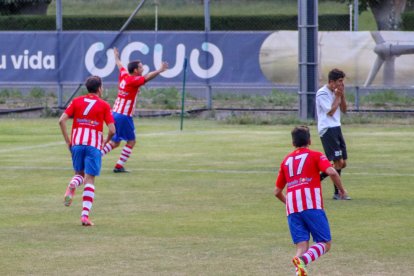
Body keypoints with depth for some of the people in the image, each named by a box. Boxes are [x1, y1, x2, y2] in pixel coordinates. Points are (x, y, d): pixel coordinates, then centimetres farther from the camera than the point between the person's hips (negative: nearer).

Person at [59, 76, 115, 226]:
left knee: (80, 173, 21)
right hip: (94, 144, -2)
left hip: (77, 143, 2)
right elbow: (112, 130, -4)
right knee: (90, 180, 0)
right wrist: (106, 141, 16)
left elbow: (62, 120, -1)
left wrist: (67, 140, 6)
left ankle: (72, 185, -16)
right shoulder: (104, 105, 4)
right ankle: (85, 215, -9)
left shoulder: (76, 101, 10)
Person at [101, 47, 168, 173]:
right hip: (125, 115, -8)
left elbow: (120, 66, 29)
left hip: (115, 114, 8)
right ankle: (119, 166, 0)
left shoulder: (124, 76, 8)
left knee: (115, 142, 17)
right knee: (131, 141, 3)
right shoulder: (134, 81, -14)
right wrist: (160, 71, -41)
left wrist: (116, 56, 50)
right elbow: (147, 77, -31)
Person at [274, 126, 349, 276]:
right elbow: (331, 172, -9)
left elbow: (277, 192, 28)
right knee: (325, 244, -1)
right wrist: (341, 190, 7)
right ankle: (303, 260, -30)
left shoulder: (286, 161, 24)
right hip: (312, 204, -4)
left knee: (302, 246, 4)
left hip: (292, 208, 4)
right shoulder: (315, 155, 11)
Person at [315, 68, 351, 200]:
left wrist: (342, 95, 1)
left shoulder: (336, 92, 15)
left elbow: (344, 109, 14)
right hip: (327, 129, -9)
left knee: (343, 163, 7)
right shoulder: (322, 93, -12)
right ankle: (337, 193, -5)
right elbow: (330, 111, -16)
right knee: (338, 162, -11)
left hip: (336, 128, 9)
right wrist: (338, 97, -10)